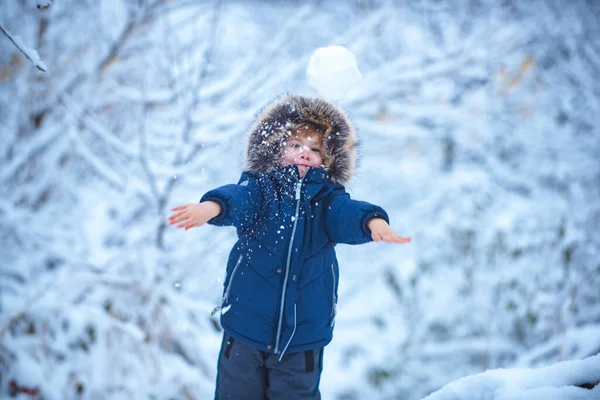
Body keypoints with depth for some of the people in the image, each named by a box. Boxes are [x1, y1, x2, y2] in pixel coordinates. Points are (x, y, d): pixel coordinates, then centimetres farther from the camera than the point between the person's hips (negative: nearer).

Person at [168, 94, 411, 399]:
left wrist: (373, 221, -45)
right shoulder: (260, 186, -4)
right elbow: (240, 198, -25)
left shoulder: (328, 197, -2)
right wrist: (212, 207, -48)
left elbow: (348, 213, -22)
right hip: (246, 326, 0)